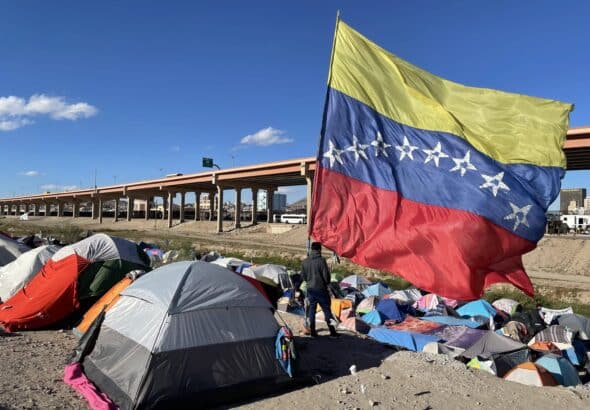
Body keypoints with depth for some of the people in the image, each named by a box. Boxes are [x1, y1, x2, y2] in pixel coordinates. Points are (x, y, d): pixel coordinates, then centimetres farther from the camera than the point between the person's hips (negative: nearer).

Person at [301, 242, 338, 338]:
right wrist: (326, 283, 6)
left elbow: (303, 276, 6)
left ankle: (312, 332, 15)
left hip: (310, 289, 4)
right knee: (326, 310, 4)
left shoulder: (305, 262, 0)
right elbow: (326, 275, -14)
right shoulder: (321, 261, -16)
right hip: (321, 289, -4)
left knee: (311, 310, 12)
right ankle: (332, 332, 8)